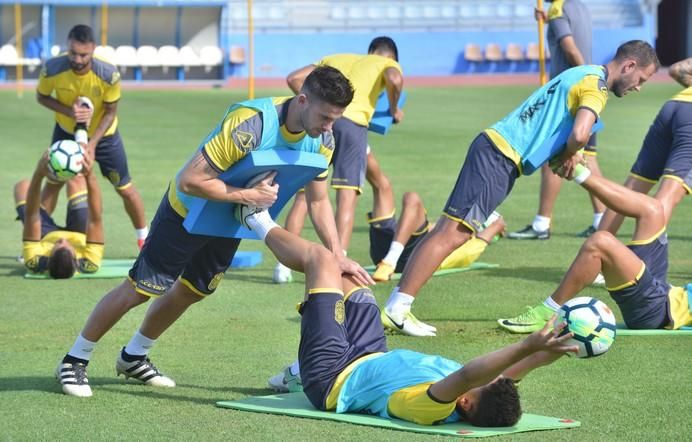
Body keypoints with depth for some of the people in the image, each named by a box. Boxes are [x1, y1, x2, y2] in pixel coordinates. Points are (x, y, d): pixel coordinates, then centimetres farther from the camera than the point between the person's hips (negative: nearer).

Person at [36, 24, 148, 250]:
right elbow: (42, 96, -10)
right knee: (52, 183, 5)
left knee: (125, 188, 4)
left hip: (103, 133, -1)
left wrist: (92, 143, -29)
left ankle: (144, 238, 22)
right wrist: (69, 111, -28)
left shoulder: (109, 74, -32)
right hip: (66, 131, 1)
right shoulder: (52, 69, -29)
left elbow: (110, 112, -18)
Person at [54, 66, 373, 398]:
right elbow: (188, 181, -37)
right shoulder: (250, 124, -39)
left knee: (191, 292, 20)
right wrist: (248, 195, -36)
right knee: (138, 290, -1)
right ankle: (75, 360, 15)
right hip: (189, 210, -7)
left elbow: (318, 201, -3)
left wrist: (338, 256, -11)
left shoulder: (322, 140, -17)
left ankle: (133, 358, 41)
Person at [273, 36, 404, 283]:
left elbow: (294, 79, 23)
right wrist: (394, 110, 12)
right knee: (347, 195, -7)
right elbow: (395, 80, -3)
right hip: (352, 120, -3)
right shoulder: (388, 64, 22)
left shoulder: (335, 58, 34)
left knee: (304, 194, 6)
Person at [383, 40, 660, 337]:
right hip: (500, 156, -10)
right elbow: (579, 134, -25)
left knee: (454, 232, 5)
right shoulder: (596, 84, -9)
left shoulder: (584, 74, 22)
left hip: (496, 148, 10)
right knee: (453, 232, -13)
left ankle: (397, 304, 2)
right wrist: (570, 155, -2)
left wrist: (569, 156, 6)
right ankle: (398, 307, -16)